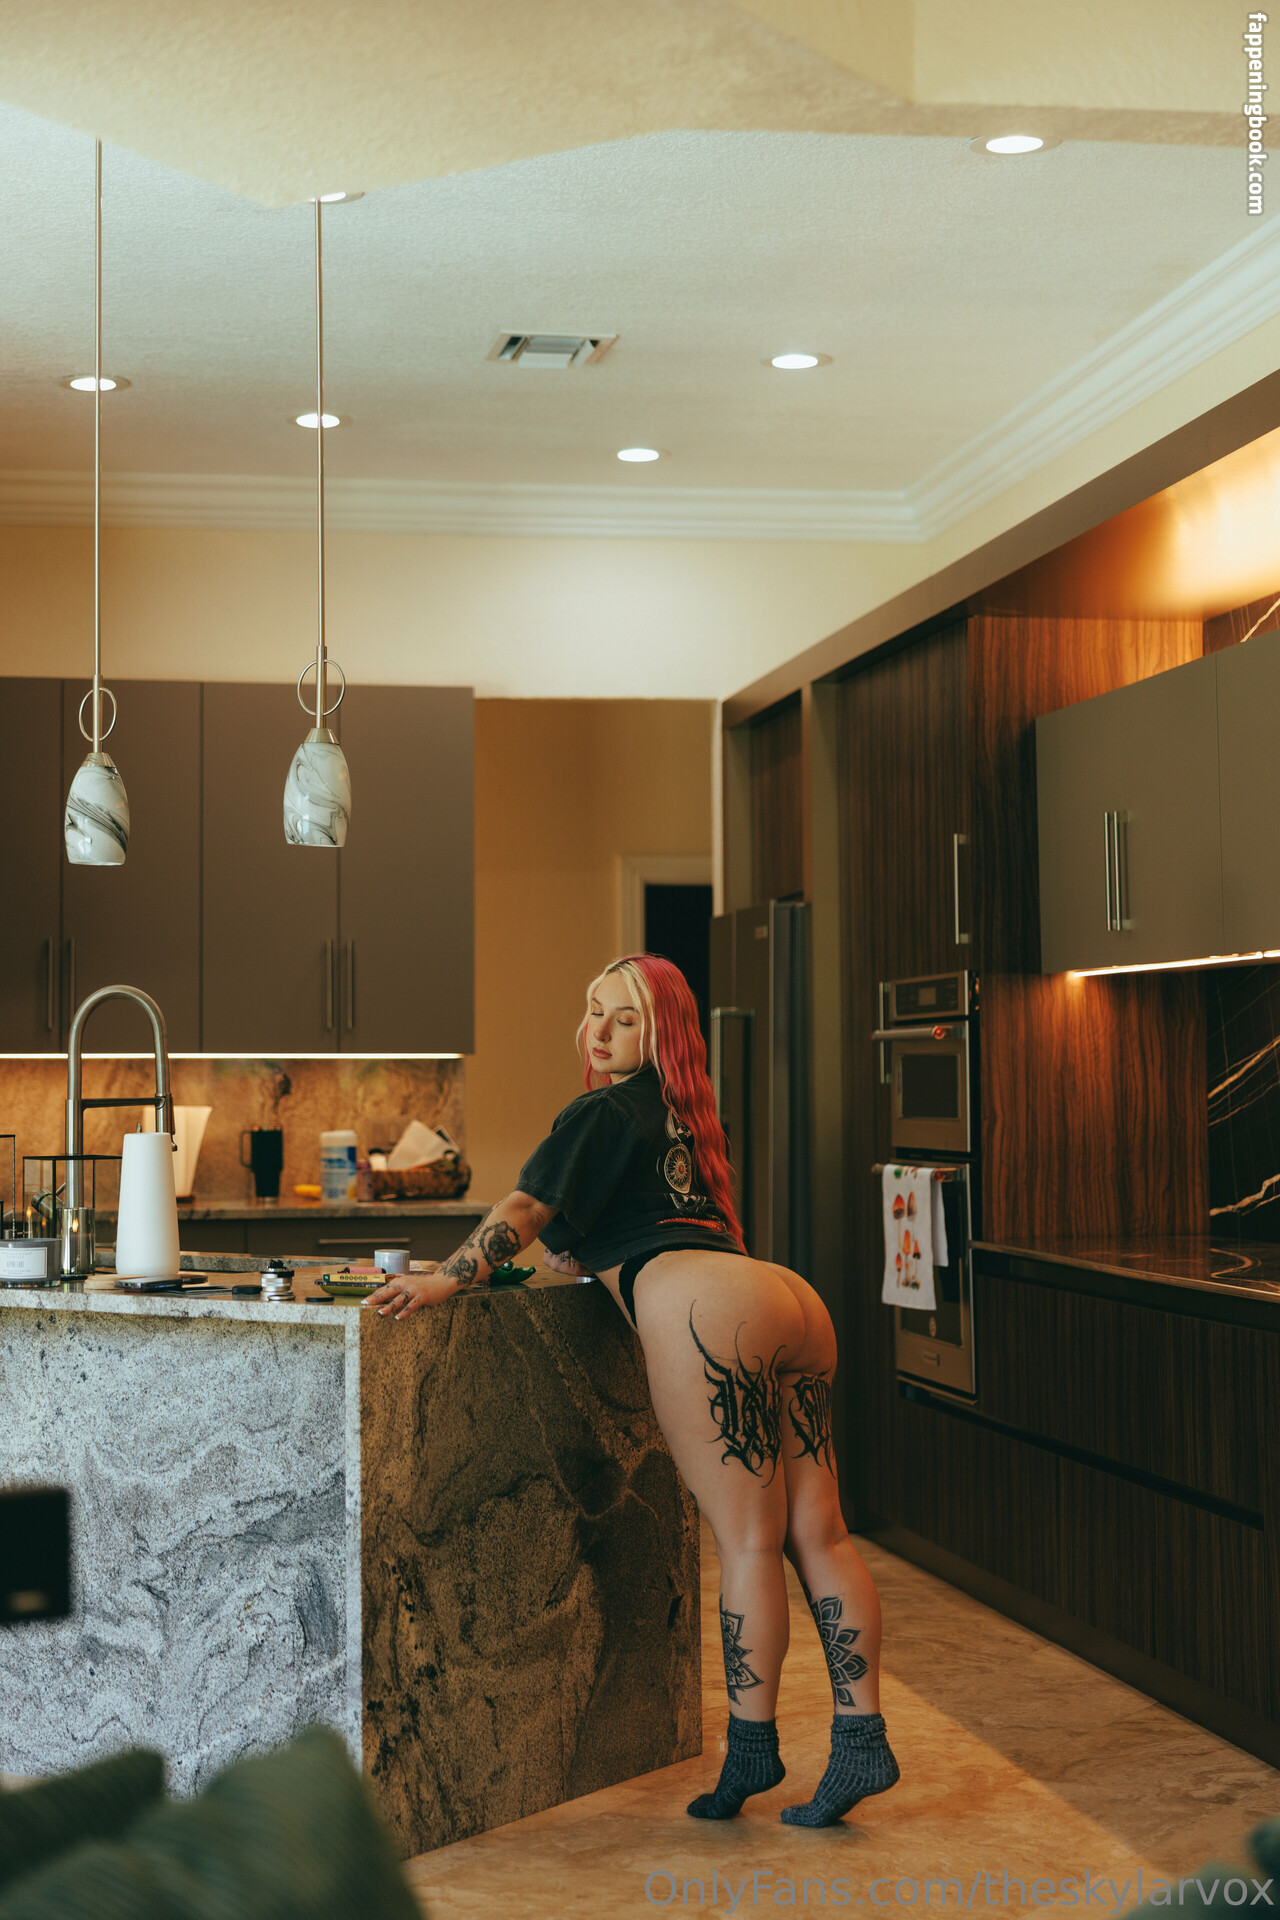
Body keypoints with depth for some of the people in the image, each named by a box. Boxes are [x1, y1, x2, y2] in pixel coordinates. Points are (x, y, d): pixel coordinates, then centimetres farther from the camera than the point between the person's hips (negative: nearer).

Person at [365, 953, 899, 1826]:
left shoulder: (603, 1112, 4)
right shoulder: (679, 1115, 31)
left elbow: (525, 1211, -5)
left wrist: (445, 1280, -5)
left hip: (708, 1309, -8)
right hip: (791, 1302, 9)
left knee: (748, 1540, -5)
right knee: (818, 1533, 4)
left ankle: (752, 1748, 0)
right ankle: (863, 1738, 3)